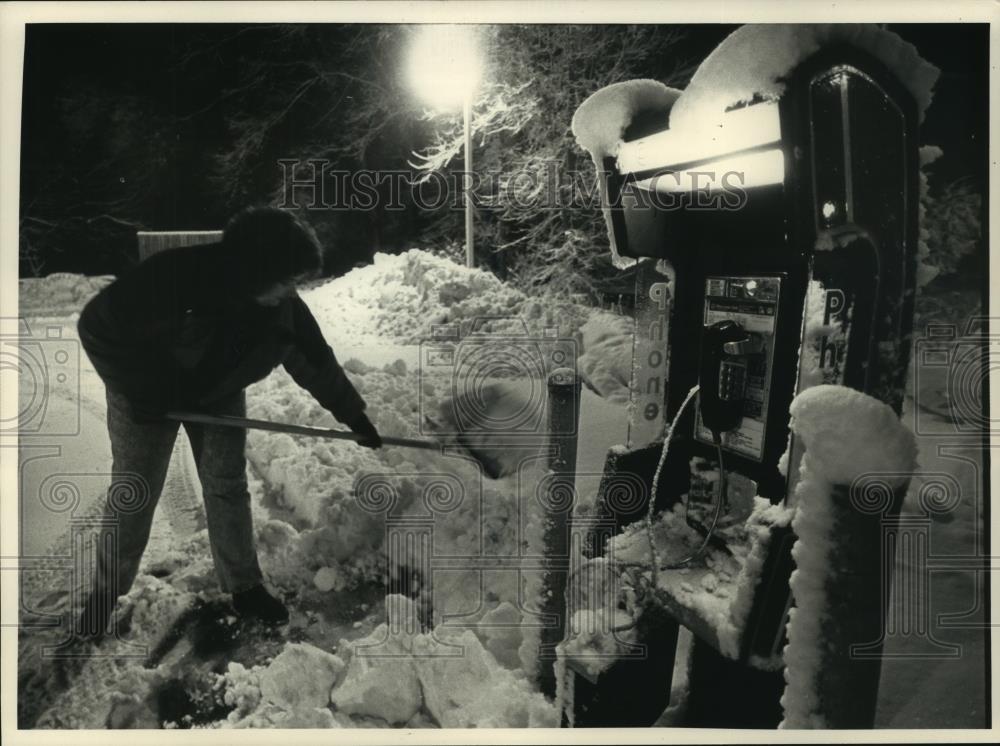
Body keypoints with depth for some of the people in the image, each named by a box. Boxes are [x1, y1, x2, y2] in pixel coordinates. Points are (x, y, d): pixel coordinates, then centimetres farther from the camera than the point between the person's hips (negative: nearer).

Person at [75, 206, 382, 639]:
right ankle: (107, 590, 25)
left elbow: (318, 365, -8)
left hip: (220, 396, 4)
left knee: (228, 487, 5)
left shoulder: (285, 310, -20)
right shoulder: (176, 277, -36)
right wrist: (141, 393, -24)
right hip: (147, 396, -3)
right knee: (133, 494, 4)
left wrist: (356, 418, -3)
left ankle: (244, 586, 19)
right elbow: (98, 325, -26)